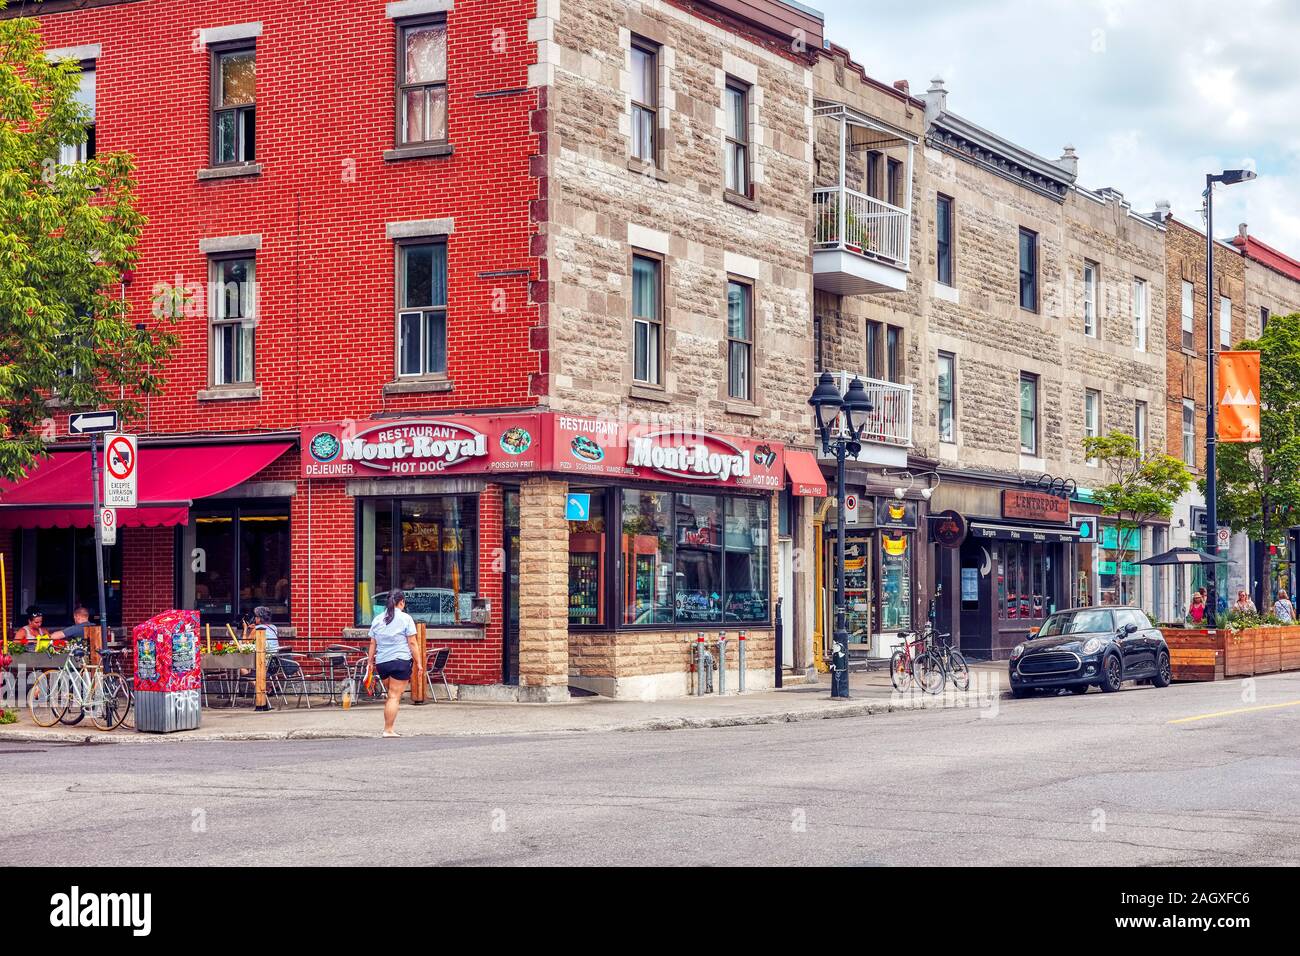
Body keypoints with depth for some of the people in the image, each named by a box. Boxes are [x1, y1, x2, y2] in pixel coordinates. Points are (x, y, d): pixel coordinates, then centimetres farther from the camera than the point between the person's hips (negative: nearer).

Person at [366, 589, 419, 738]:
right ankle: (388, 730, -6)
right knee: (395, 696, -3)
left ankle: (388, 728, 13)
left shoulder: (377, 619, 10)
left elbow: (372, 644, 10)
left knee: (391, 695, 16)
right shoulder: (405, 618, -3)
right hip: (401, 661, -5)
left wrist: (370, 661, 16)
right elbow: (412, 643, -5)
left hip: (381, 663, 5)